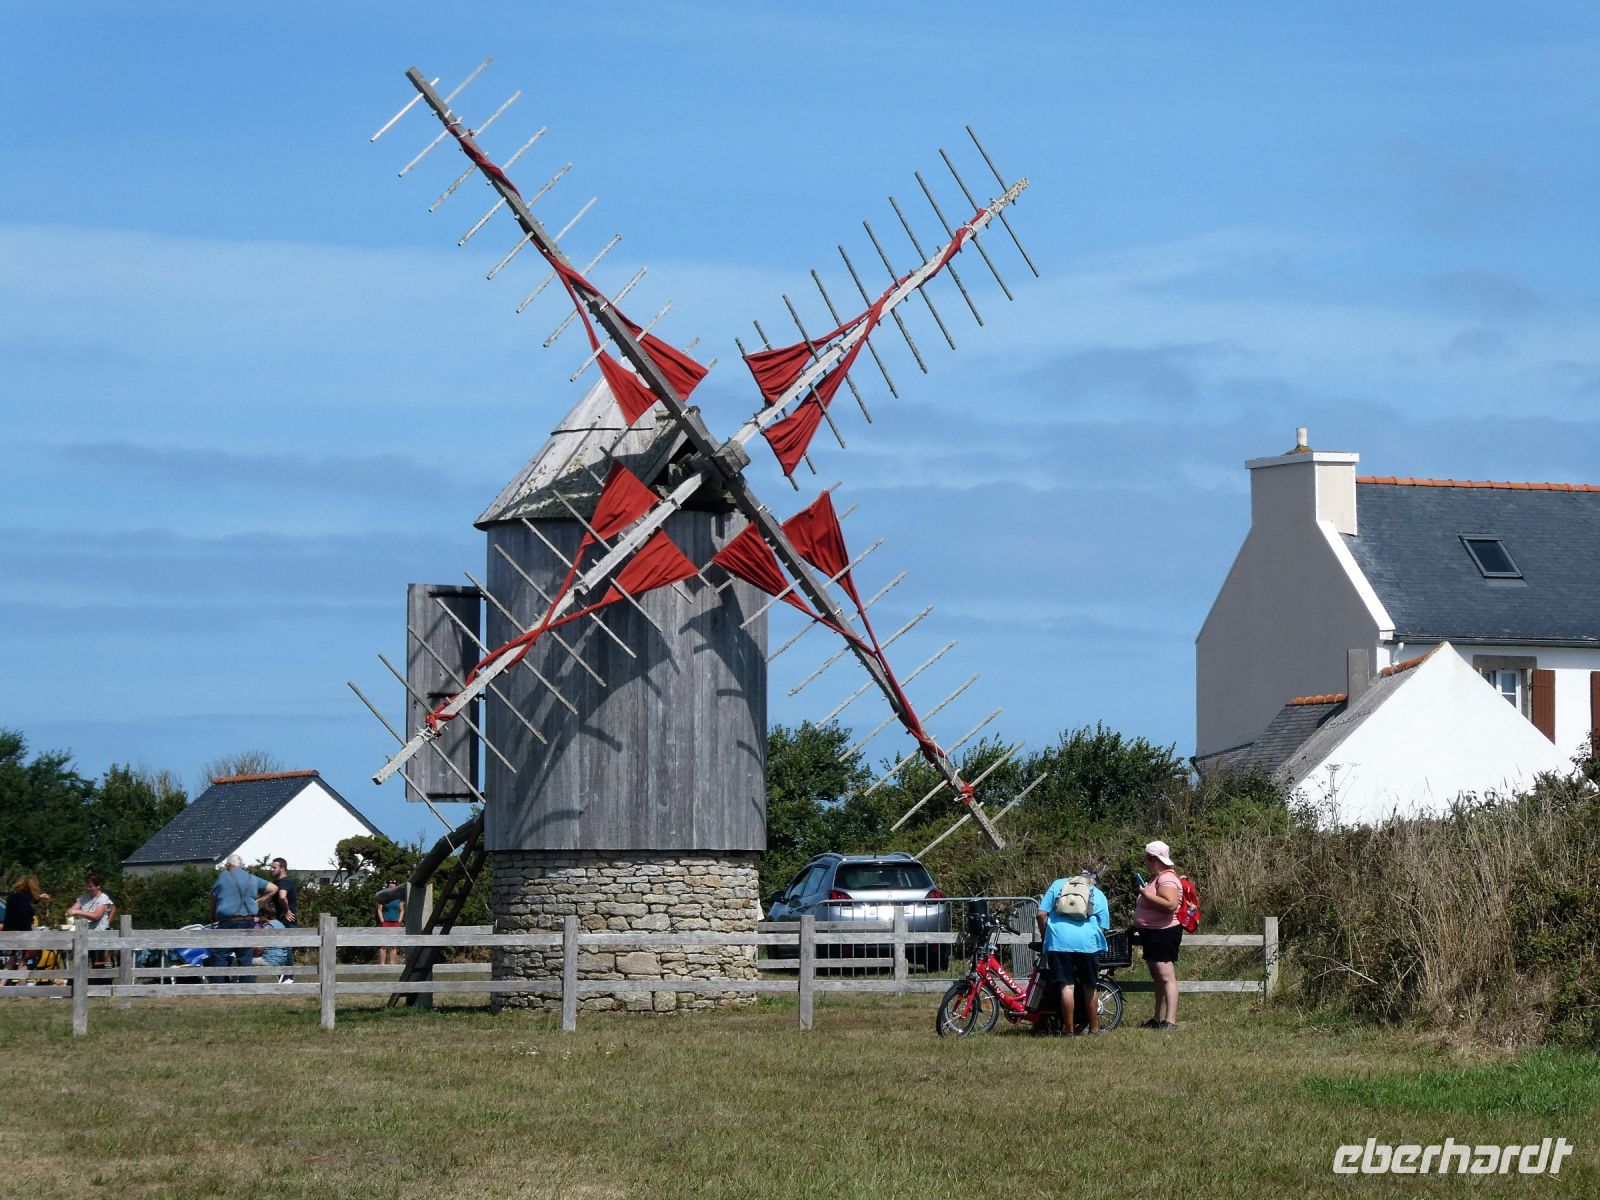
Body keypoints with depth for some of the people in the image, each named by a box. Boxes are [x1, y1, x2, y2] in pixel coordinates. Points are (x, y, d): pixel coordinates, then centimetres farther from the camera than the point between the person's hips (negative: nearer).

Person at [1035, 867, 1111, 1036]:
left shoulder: (1058, 884, 20)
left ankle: (1069, 1029, 2)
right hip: (1087, 940, 1)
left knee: (1067, 985, 1)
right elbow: (1102, 928, 14)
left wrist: (1044, 937, 24)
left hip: (1059, 938, -1)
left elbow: (1041, 914, 11)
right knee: (1089, 987, 14)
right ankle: (1094, 1027, 22)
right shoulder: (1099, 896, 21)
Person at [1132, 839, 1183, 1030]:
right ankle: (1159, 1019, 18)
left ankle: (1170, 1020, -22)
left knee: (1166, 977, -15)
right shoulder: (1157, 878, 18)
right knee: (1158, 978, 14)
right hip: (1153, 934, 11)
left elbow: (1171, 905, -31)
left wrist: (1148, 895, -25)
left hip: (1164, 933, -11)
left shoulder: (1166, 879, -16)